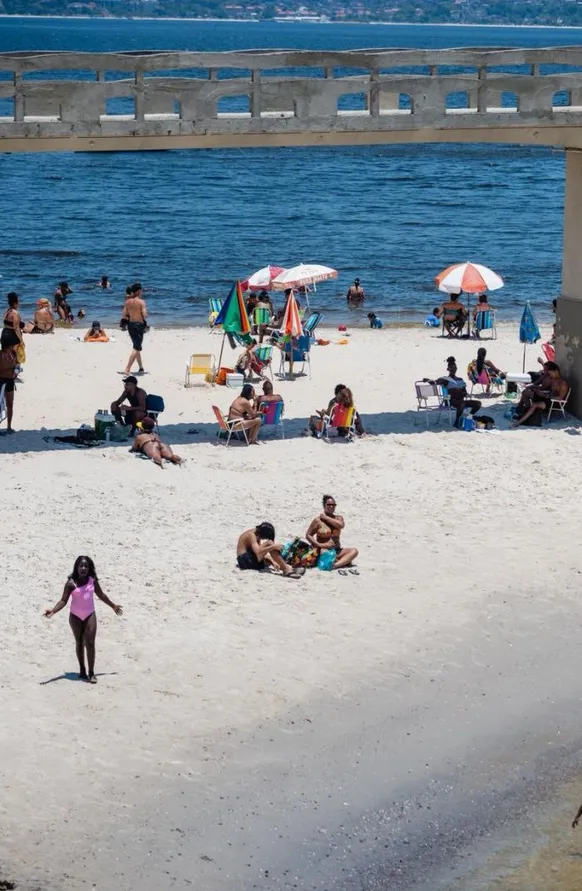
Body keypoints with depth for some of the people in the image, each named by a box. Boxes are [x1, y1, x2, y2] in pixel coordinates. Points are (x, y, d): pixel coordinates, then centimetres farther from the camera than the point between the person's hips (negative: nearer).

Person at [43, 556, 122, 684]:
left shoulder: (92, 581, -2)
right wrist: (53, 611, -29)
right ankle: (82, 670, 23)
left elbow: (101, 595, 14)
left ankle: (91, 673, -5)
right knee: (79, 643, 11)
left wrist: (113, 606, 24)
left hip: (90, 615, 1)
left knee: (90, 643, -7)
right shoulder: (71, 583, -11)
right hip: (75, 616, -1)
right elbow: (64, 600, -14)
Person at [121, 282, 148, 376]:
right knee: (136, 348, -4)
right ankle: (127, 369, -15)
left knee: (137, 347, 21)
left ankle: (141, 368, 30)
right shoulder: (141, 301, -13)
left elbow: (124, 316, 6)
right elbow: (145, 315, -19)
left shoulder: (128, 301, 5)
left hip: (130, 324, 7)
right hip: (139, 325, -7)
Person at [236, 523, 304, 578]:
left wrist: (273, 562, -2)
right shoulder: (251, 535, -15)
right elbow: (258, 552, -30)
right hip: (245, 560, -10)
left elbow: (262, 553, 12)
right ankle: (287, 570, -31)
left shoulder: (255, 535, 14)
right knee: (269, 544, -21)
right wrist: (274, 547, -32)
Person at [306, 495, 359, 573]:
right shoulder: (318, 520, 2)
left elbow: (341, 525, -12)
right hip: (323, 549, -5)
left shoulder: (338, 518, 12)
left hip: (337, 550, 5)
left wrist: (326, 517, -8)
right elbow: (308, 535, 2)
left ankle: (335, 565, -43)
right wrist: (319, 545, -13)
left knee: (354, 551, -22)